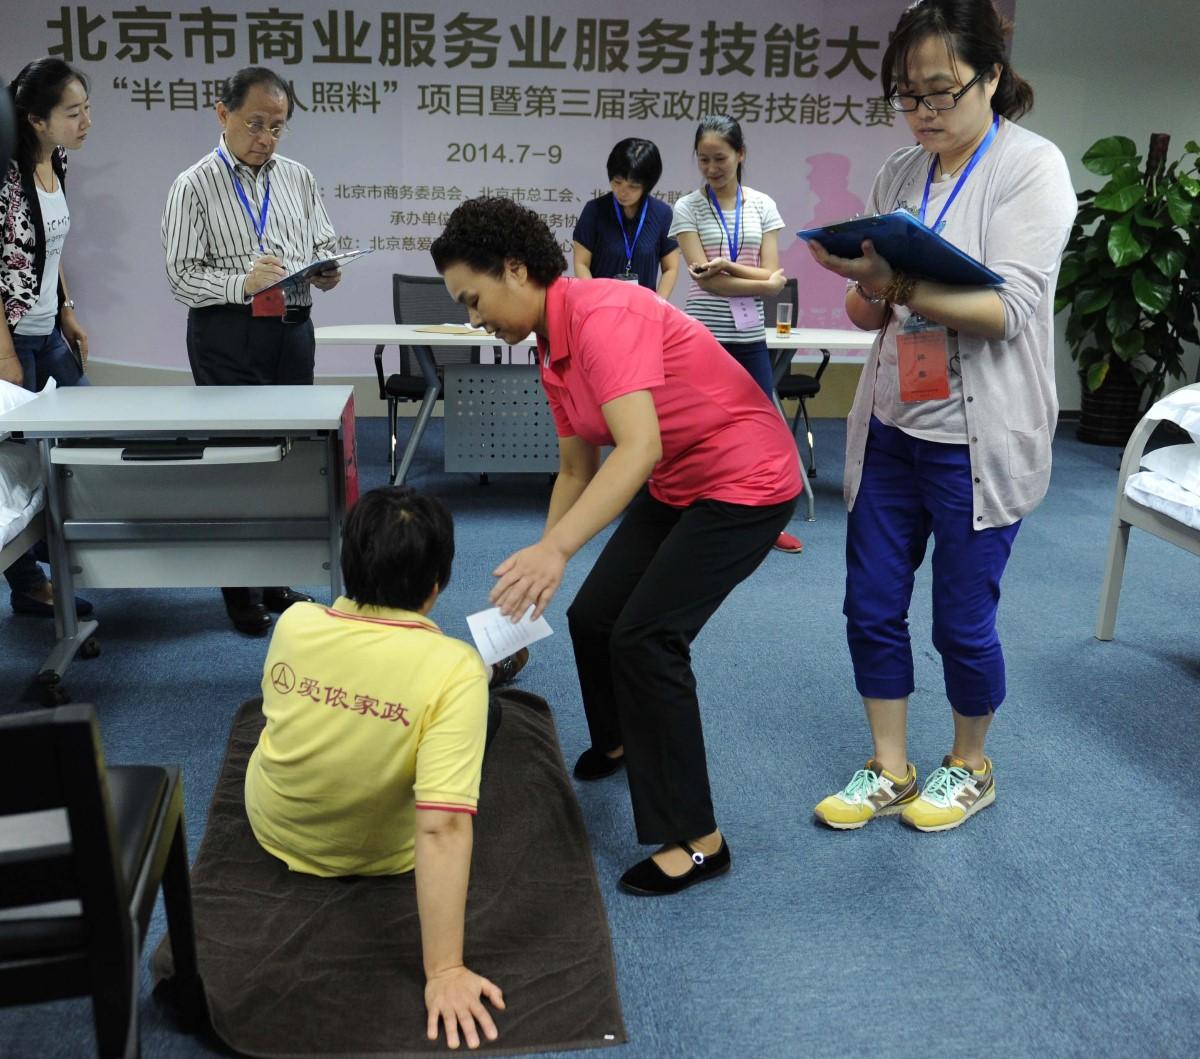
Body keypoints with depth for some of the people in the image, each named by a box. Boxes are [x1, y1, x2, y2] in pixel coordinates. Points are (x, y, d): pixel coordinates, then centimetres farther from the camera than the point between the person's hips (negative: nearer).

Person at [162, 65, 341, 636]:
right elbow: (182, 275, -9)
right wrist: (244, 283, -25)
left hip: (292, 330, 5)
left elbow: (325, 245, 13)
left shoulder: (297, 178, 9)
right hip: (227, 336, -4)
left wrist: (327, 270, -10)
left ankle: (276, 582, 25)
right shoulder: (194, 187, -4)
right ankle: (241, 594, 14)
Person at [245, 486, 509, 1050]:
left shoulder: (294, 623, -19)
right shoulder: (454, 669, -33)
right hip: (378, 855, -3)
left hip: (274, 829, 4)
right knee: (484, 713, 18)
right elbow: (441, 829, -37)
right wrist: (444, 972, -30)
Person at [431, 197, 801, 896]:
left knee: (645, 636, -15)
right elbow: (577, 470, 11)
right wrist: (536, 572, 7)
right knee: (592, 617, 11)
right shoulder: (554, 353, 4)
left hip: (745, 483, -9)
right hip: (677, 485, 9)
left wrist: (557, 549, -44)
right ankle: (617, 741, 42)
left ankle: (697, 840, -1)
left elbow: (640, 447, -37)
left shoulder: (604, 314, -25)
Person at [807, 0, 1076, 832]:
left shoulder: (1031, 166, -9)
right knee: (872, 607, 9)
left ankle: (969, 768, 31)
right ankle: (890, 771, 27)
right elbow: (875, 311, 11)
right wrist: (866, 294, -13)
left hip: (978, 436, -5)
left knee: (963, 621, 6)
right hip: (892, 426, 6)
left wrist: (899, 285, -31)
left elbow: (1010, 310, -20)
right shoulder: (899, 174, 7)